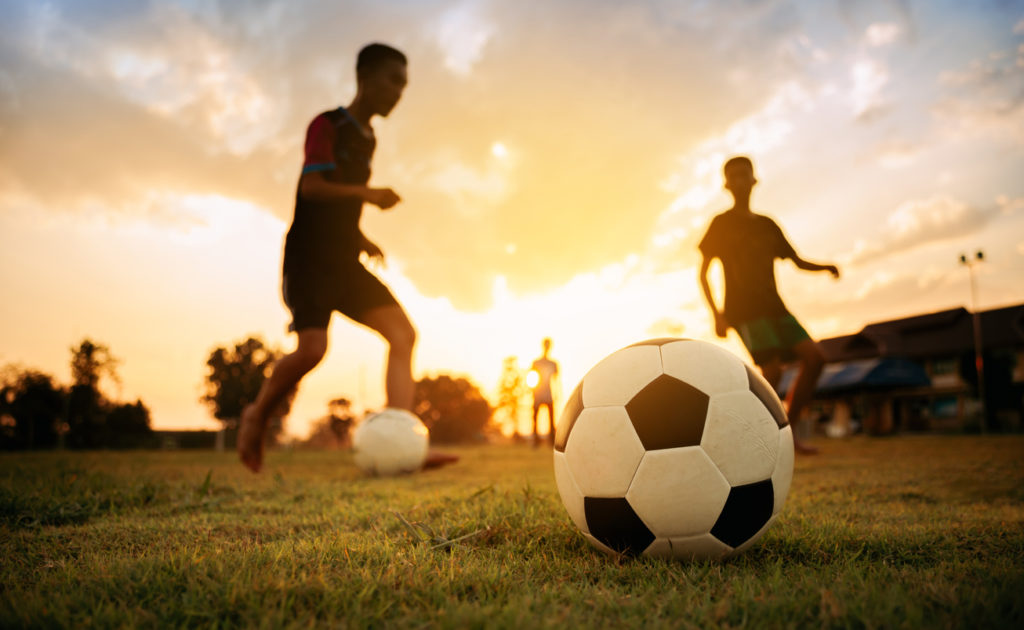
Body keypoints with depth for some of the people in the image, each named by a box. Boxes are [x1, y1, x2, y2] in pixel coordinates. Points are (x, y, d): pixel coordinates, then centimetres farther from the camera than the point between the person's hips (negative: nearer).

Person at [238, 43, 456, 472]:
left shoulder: (366, 138, 20)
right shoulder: (327, 125, -4)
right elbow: (311, 187, -18)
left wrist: (361, 239, 16)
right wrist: (369, 194, -15)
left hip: (344, 261, 8)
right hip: (308, 259, -8)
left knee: (403, 332, -10)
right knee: (313, 348, -22)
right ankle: (257, 414, 7)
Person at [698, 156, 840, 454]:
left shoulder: (768, 225, 18)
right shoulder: (722, 223, 2)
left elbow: (798, 262, 19)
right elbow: (702, 273, -1)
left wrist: (825, 267, -3)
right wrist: (716, 314, -13)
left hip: (773, 307, 6)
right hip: (743, 309, -6)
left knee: (814, 357, -10)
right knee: (773, 370, -20)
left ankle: (789, 430, -2)